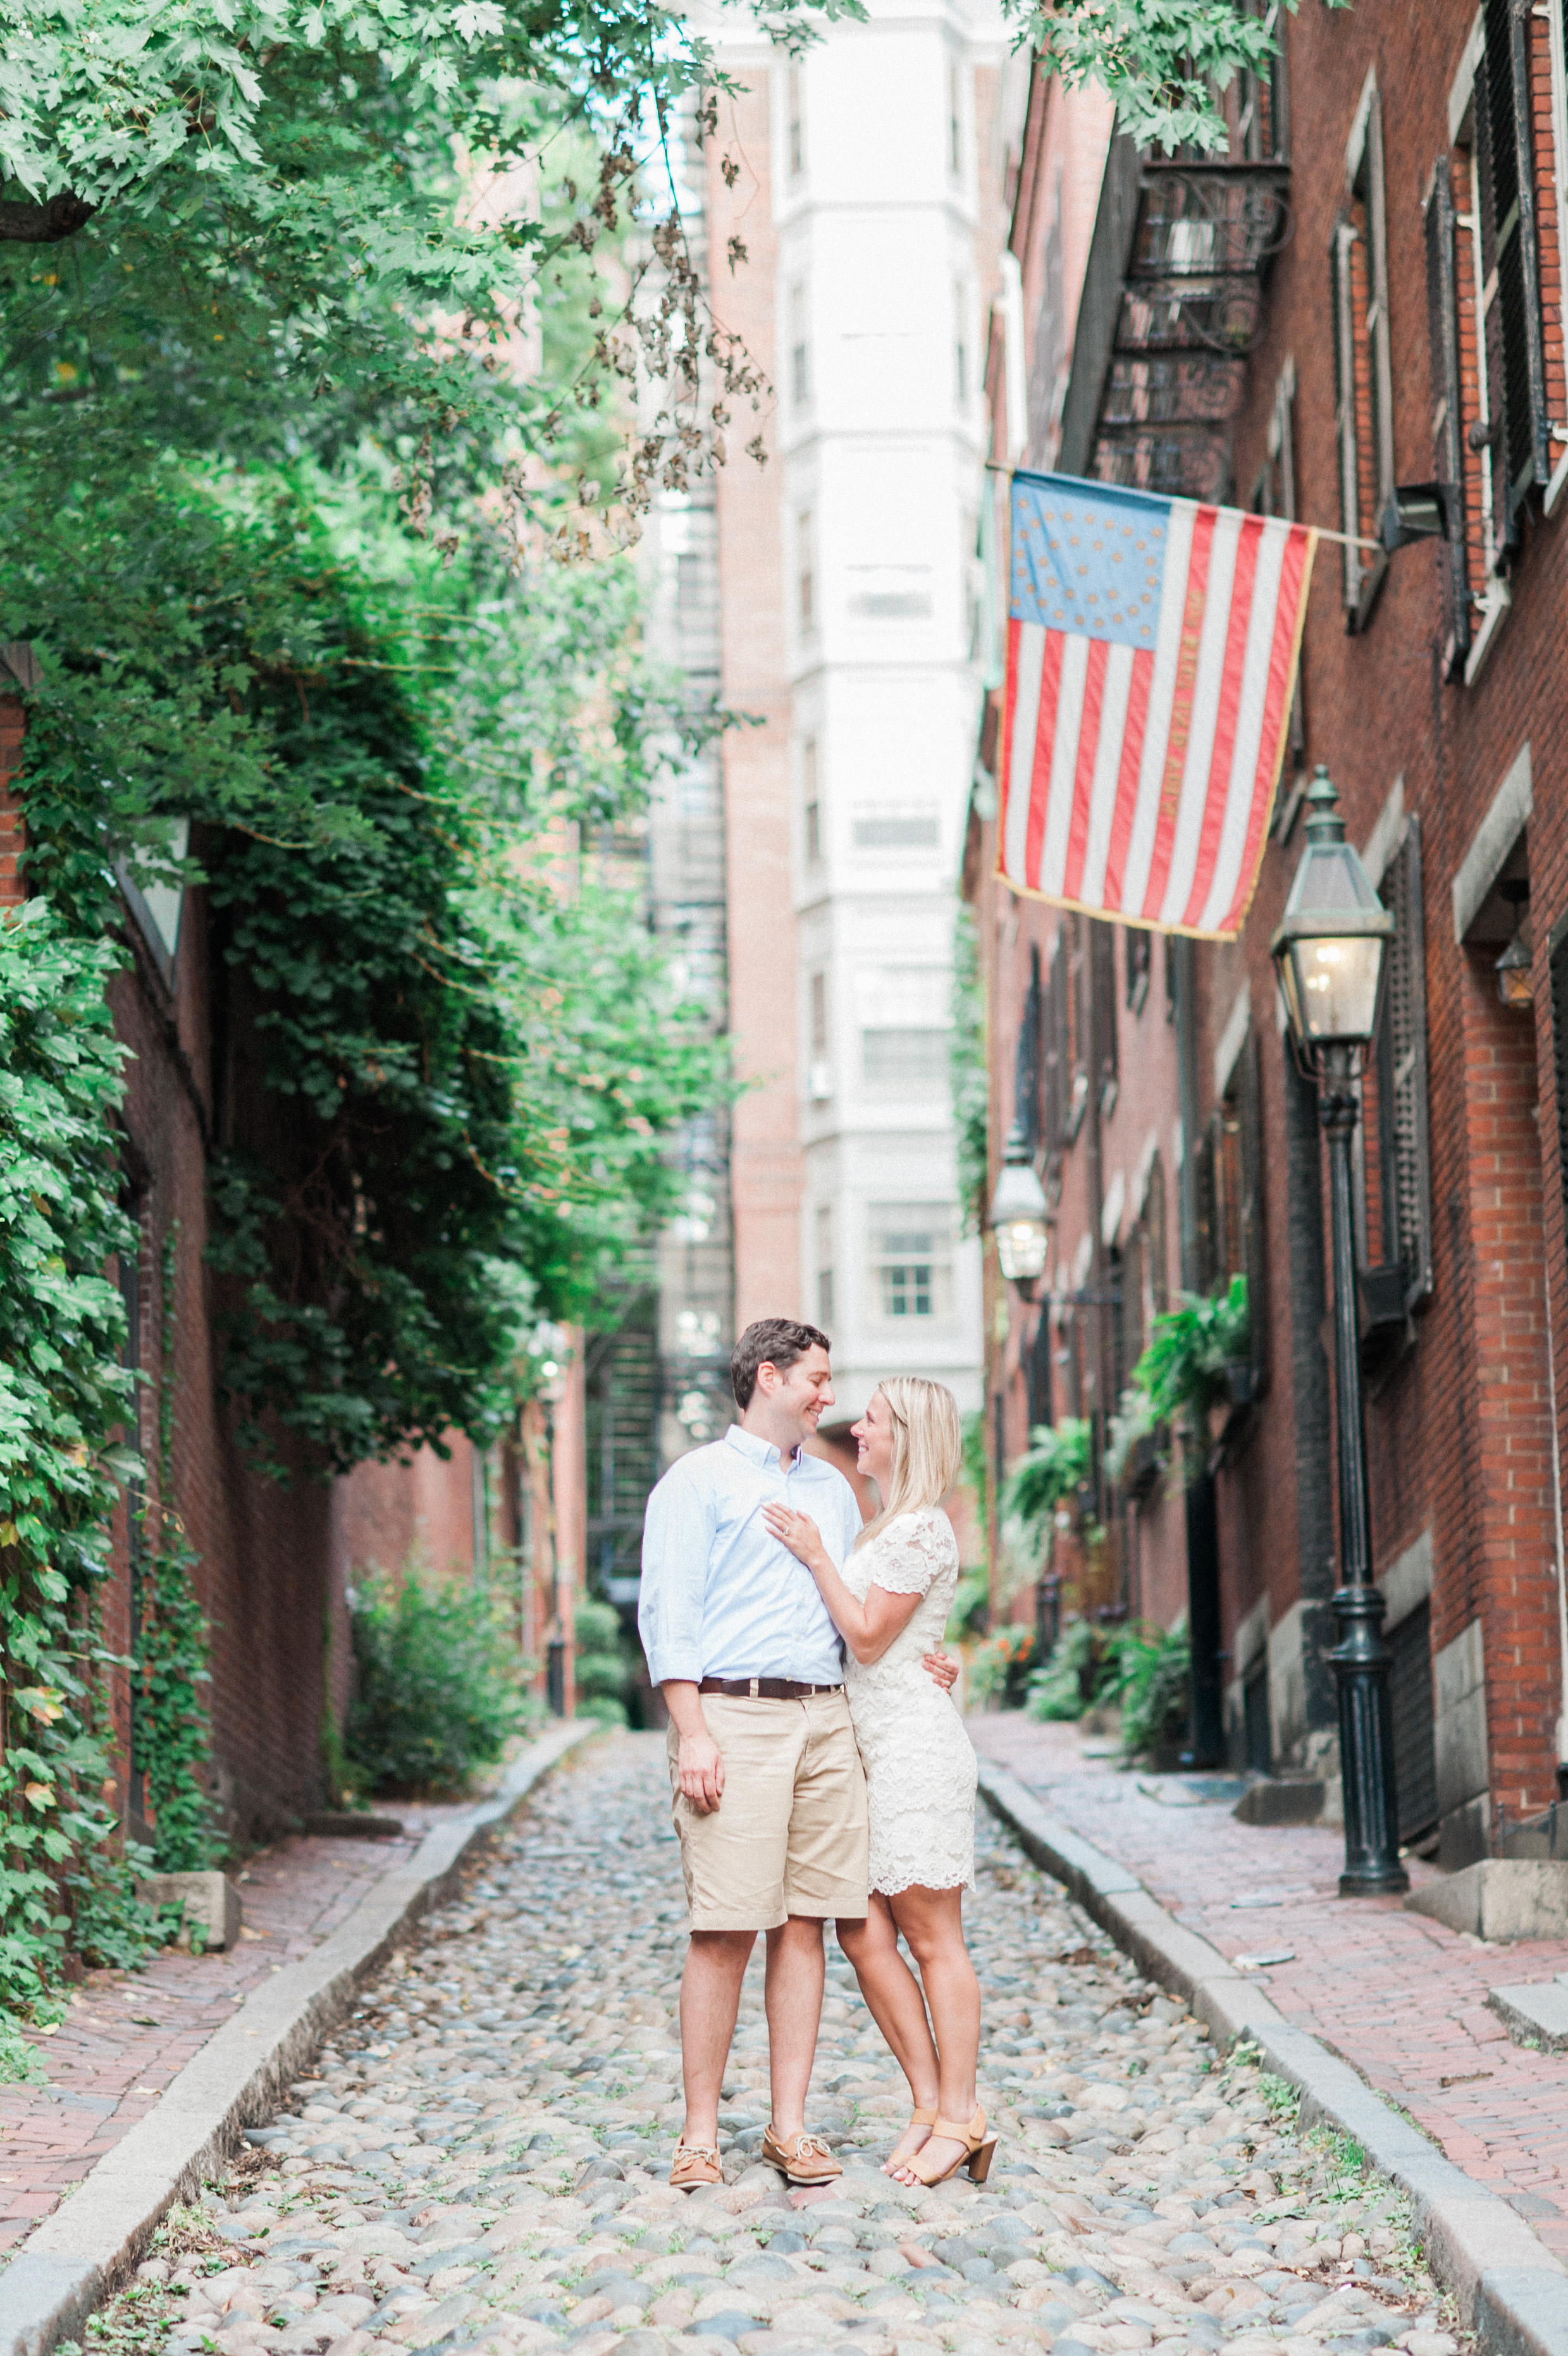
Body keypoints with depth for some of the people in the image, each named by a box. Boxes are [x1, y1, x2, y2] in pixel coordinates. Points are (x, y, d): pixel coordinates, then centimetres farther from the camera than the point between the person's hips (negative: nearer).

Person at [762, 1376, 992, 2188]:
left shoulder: (922, 1529, -12)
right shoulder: (884, 1525, 18)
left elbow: (868, 1638, -14)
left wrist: (816, 1555, -11)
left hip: (914, 1746, -10)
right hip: (873, 1751, 10)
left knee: (931, 1938, -5)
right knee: (863, 1933, 5)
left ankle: (961, 2117, -1)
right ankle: (929, 2102, 10)